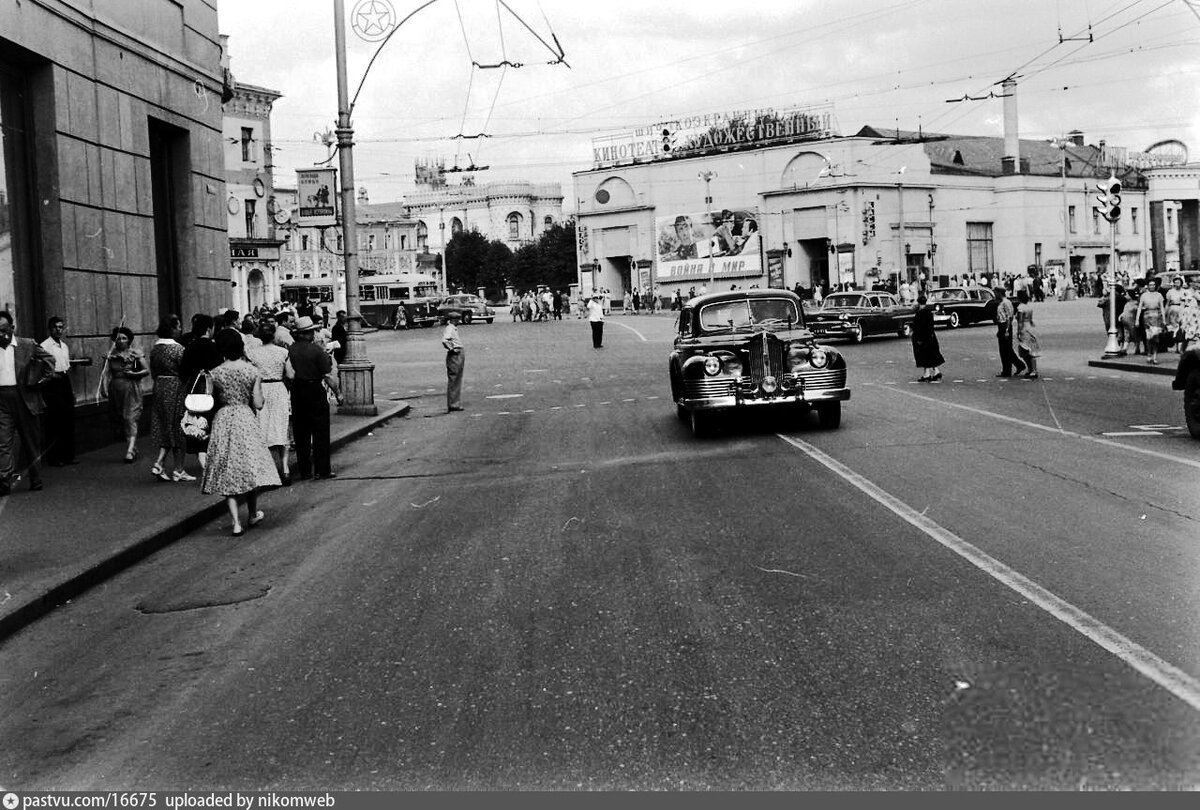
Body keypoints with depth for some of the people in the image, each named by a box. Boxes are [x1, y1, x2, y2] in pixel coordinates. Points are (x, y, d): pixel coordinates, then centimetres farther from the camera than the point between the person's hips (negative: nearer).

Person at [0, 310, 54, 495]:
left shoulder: (27, 345, 1)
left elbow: (49, 359, 9)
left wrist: (42, 380, 2)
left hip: (24, 397, 0)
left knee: (31, 441, 9)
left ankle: (36, 480, 18)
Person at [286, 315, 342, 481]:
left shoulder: (290, 350, -3)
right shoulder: (316, 350, -13)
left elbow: (288, 374, -9)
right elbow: (329, 376, -11)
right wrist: (338, 393, -1)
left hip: (297, 393, 4)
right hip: (315, 393, -4)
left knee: (300, 434, 11)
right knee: (320, 433, 4)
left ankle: (304, 470, 16)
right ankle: (321, 470, 4)